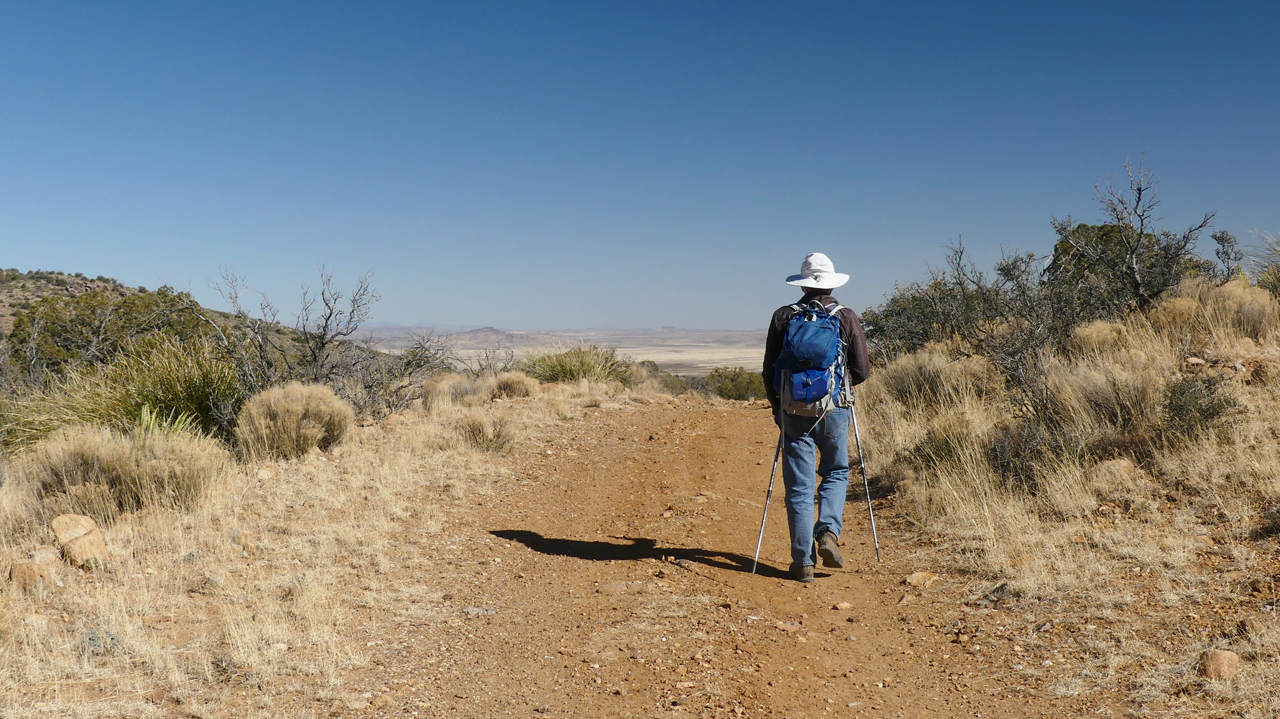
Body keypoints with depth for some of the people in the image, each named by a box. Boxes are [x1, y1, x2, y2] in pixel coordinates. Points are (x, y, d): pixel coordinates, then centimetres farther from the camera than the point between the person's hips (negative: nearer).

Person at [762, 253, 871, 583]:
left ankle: (803, 561, 6)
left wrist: (777, 406, 17)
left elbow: (769, 370, 2)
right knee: (836, 472, 21)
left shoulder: (783, 317, 0)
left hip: (794, 411, 0)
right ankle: (828, 532, 1)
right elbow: (862, 370, 1)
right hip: (834, 409, 0)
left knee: (799, 487, 5)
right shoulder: (847, 318, -2)